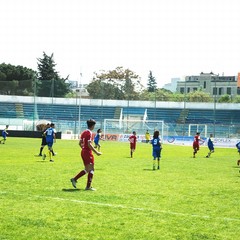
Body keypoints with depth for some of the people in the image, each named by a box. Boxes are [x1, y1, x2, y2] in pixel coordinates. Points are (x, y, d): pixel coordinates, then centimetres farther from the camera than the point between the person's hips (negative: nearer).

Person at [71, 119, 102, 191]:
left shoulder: (84, 132, 12)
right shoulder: (89, 133, -15)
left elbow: (80, 143, 16)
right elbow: (89, 144, -22)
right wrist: (96, 152, -18)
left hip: (83, 152, 9)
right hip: (88, 153, -9)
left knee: (87, 169, 16)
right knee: (91, 169, -1)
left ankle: (74, 179, 11)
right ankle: (88, 186, 1)